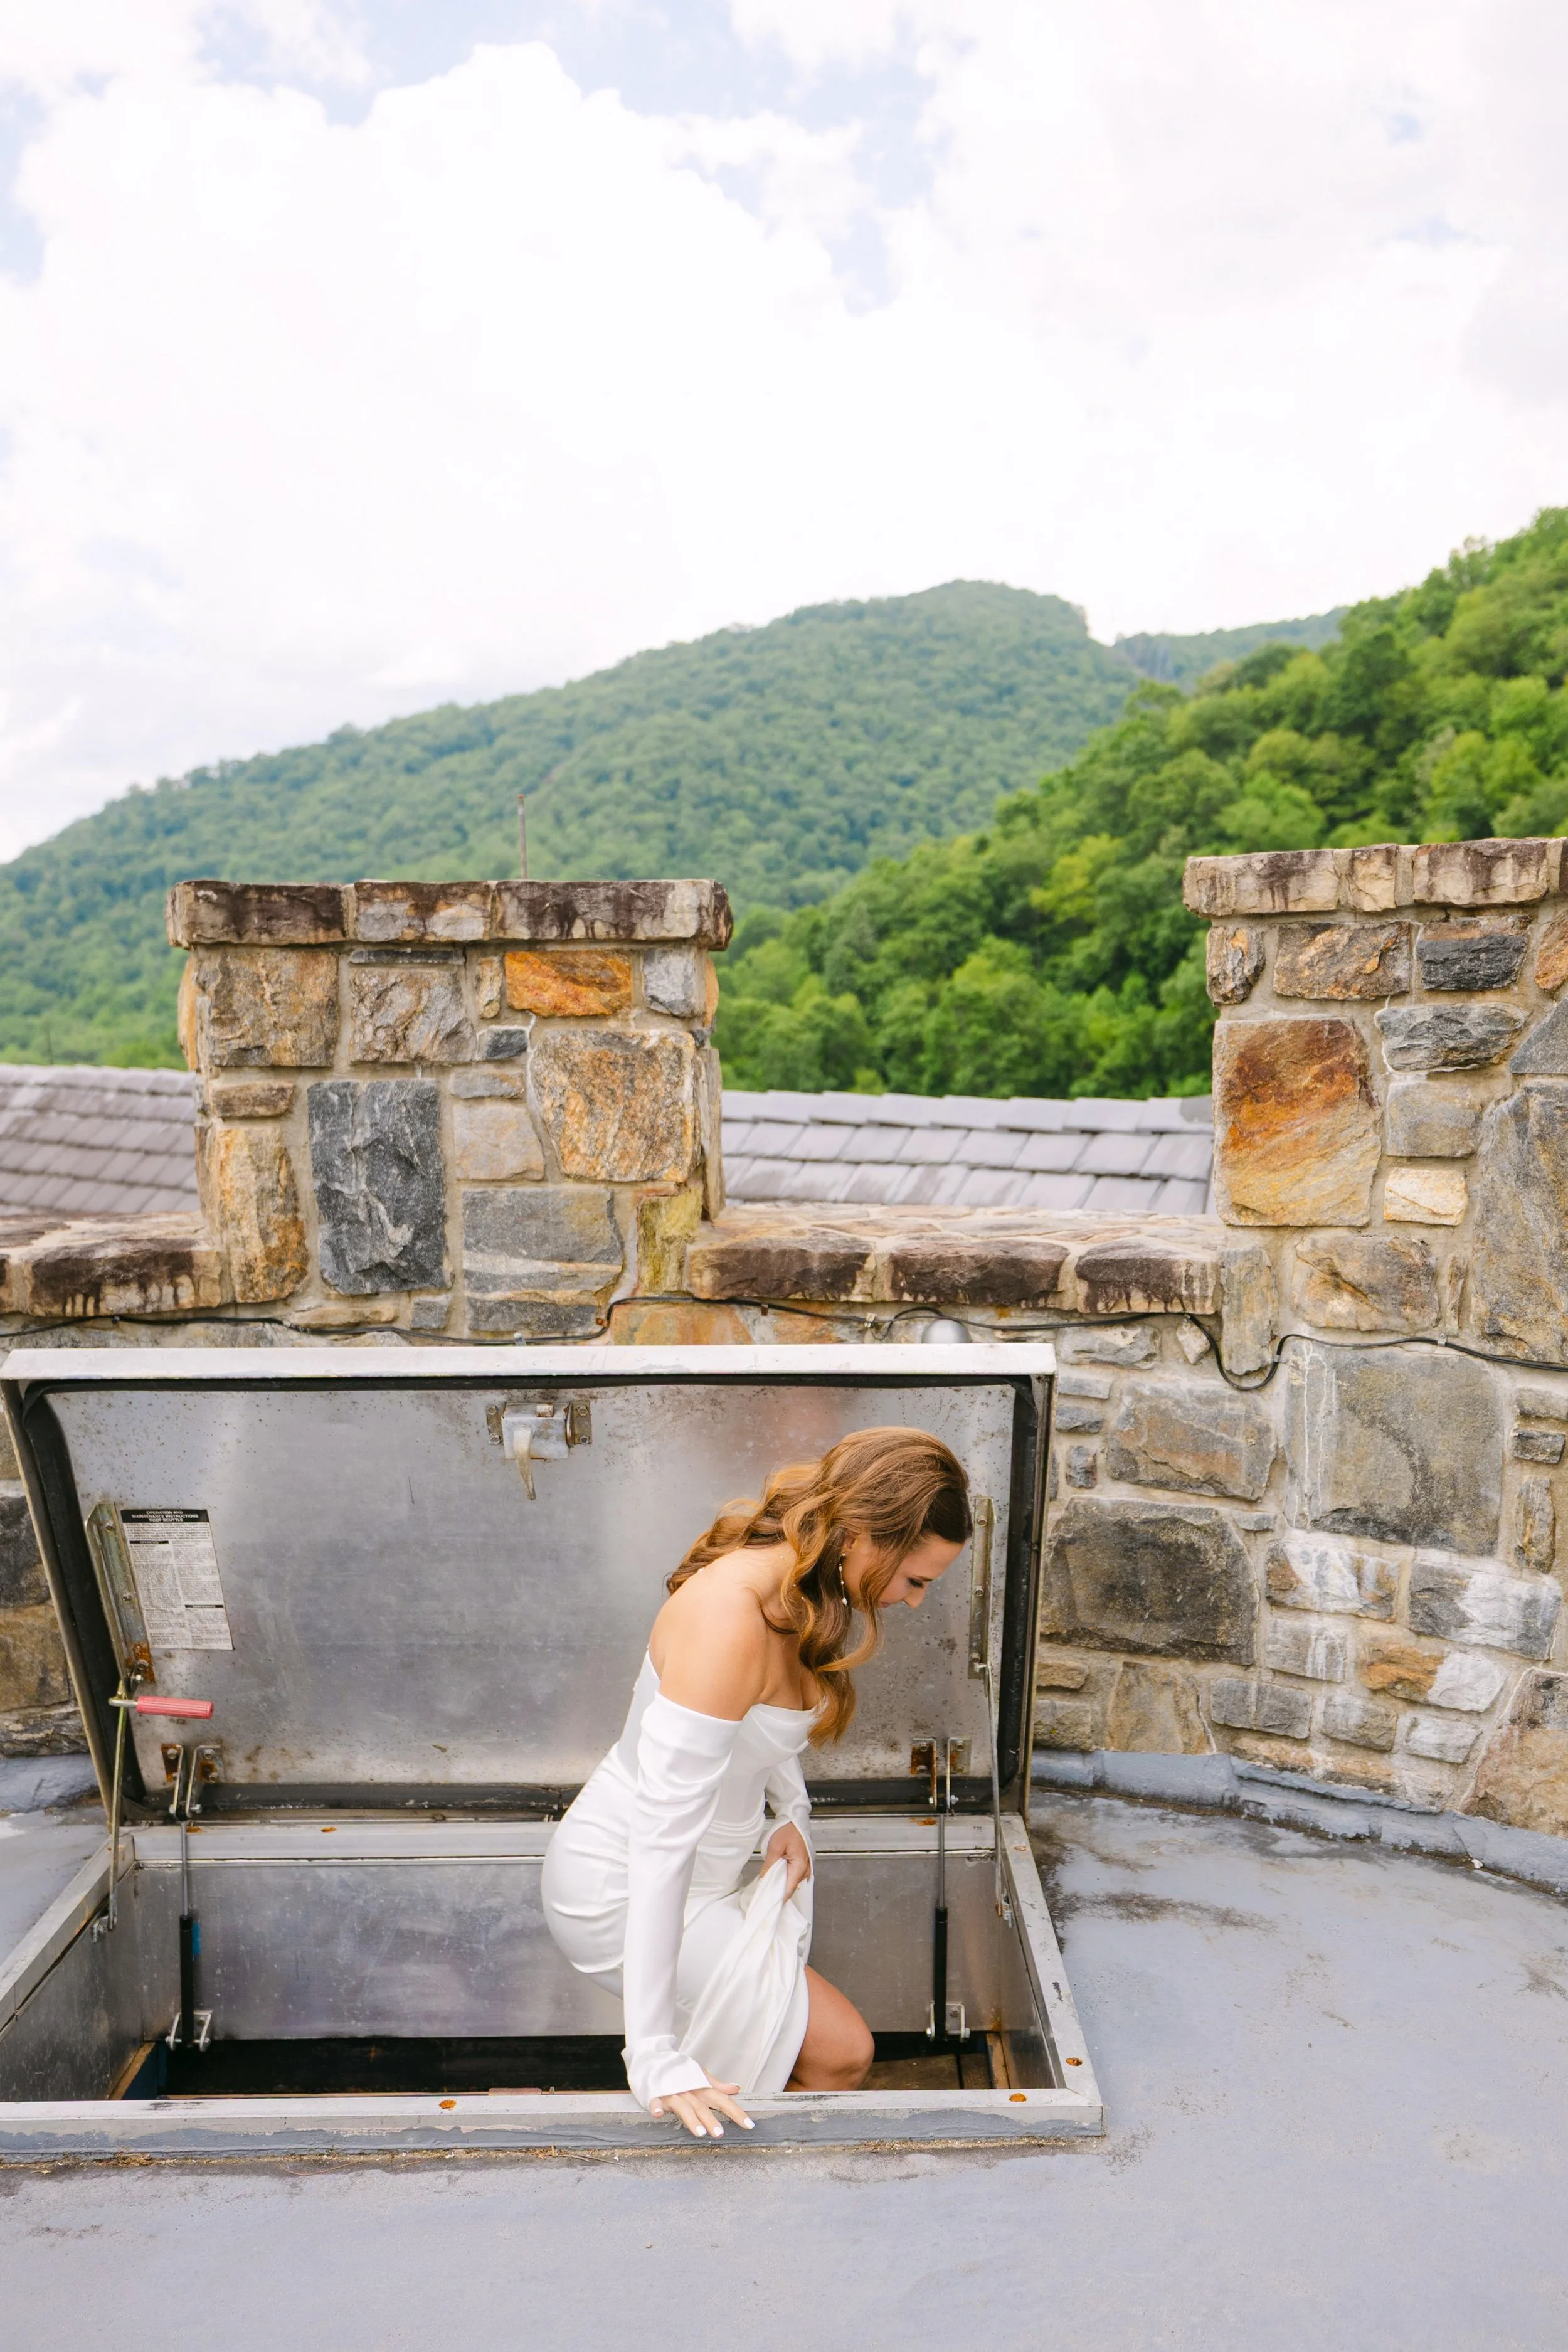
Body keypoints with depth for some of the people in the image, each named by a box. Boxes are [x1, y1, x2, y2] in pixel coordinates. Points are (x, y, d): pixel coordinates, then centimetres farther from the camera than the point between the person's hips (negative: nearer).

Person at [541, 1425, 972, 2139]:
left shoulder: (797, 1589, -6)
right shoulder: (730, 1622, -34)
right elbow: (661, 1836, -34)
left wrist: (789, 1811, 1)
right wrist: (656, 2057, -31)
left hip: (690, 1880, 9)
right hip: (621, 1891, -9)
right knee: (841, 2053, -4)